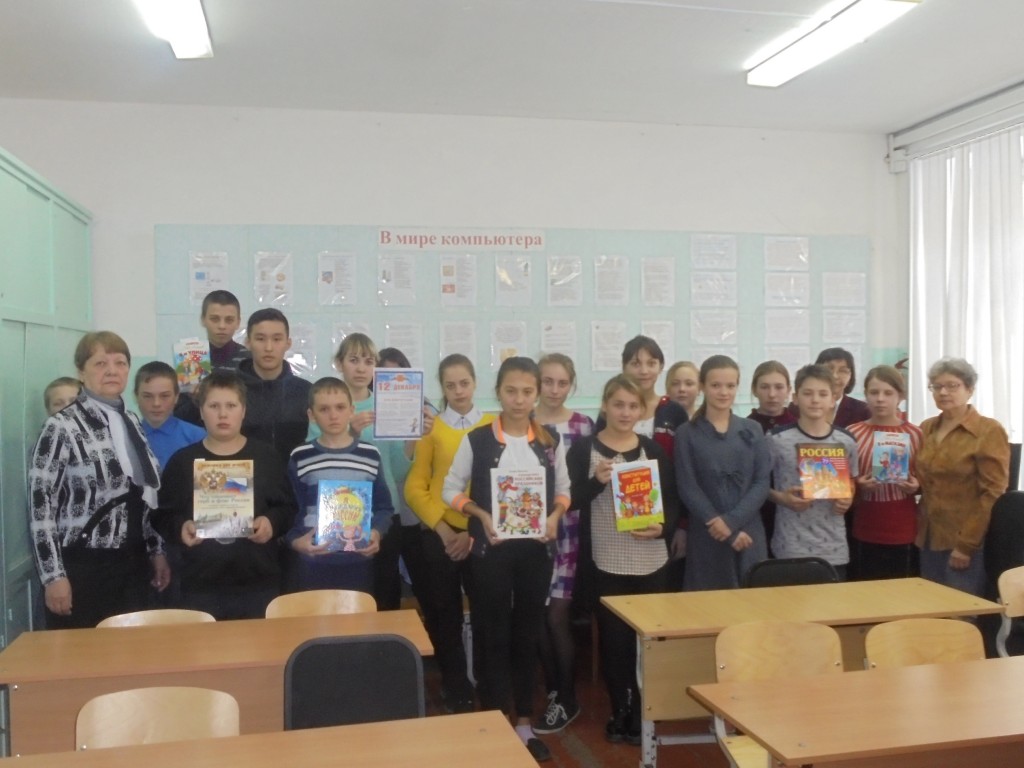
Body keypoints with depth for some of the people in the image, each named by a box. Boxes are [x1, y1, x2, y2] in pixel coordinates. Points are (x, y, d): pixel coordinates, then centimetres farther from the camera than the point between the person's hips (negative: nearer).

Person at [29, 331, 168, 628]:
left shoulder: (131, 422, 10)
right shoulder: (62, 427, -9)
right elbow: (40, 503, -12)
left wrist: (157, 550, 13)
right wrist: (53, 575, -15)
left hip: (131, 564, 6)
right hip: (82, 566, -6)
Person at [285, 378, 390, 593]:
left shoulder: (370, 455, 3)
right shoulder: (300, 458, 1)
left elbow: (384, 506, 8)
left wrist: (376, 532, -10)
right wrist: (295, 540, -15)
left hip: (359, 562, 1)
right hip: (313, 563, -1)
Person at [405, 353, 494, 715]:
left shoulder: (493, 426, 2)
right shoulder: (432, 428, 2)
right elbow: (415, 487, 0)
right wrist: (441, 528, -10)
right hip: (440, 536, 0)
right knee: (444, 614, 7)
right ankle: (455, 687, 23)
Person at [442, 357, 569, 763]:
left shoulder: (551, 441, 2)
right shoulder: (477, 439, -5)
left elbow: (563, 489, 10)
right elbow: (451, 489, -1)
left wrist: (555, 515, -10)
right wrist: (481, 515, -15)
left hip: (535, 547, 2)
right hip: (491, 548, -2)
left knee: (527, 634, 12)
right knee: (494, 635, 3)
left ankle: (524, 722, 26)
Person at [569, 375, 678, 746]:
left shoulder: (653, 449, 5)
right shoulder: (584, 448, -2)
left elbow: (672, 500, 6)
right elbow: (572, 500, -4)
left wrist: (663, 527, -12)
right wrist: (597, 481, -20)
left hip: (651, 561, 2)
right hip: (607, 561, -2)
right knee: (614, 638, 5)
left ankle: (642, 713, 24)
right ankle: (620, 711, 23)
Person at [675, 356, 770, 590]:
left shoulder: (752, 431, 8)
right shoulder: (687, 434, 0)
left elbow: (762, 482, 1)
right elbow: (688, 489, -5)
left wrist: (731, 520, -13)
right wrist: (726, 530, -12)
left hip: (750, 534, 2)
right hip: (707, 537, -2)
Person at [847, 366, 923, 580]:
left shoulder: (914, 434, 1)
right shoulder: (853, 433, 1)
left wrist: (916, 486, -9)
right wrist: (857, 485, -12)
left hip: (904, 532, 0)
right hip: (864, 532, 0)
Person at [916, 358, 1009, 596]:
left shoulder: (989, 431, -8)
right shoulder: (926, 429, 10)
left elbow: (993, 493, -12)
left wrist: (966, 545, -15)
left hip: (969, 545, -6)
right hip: (929, 540, 6)